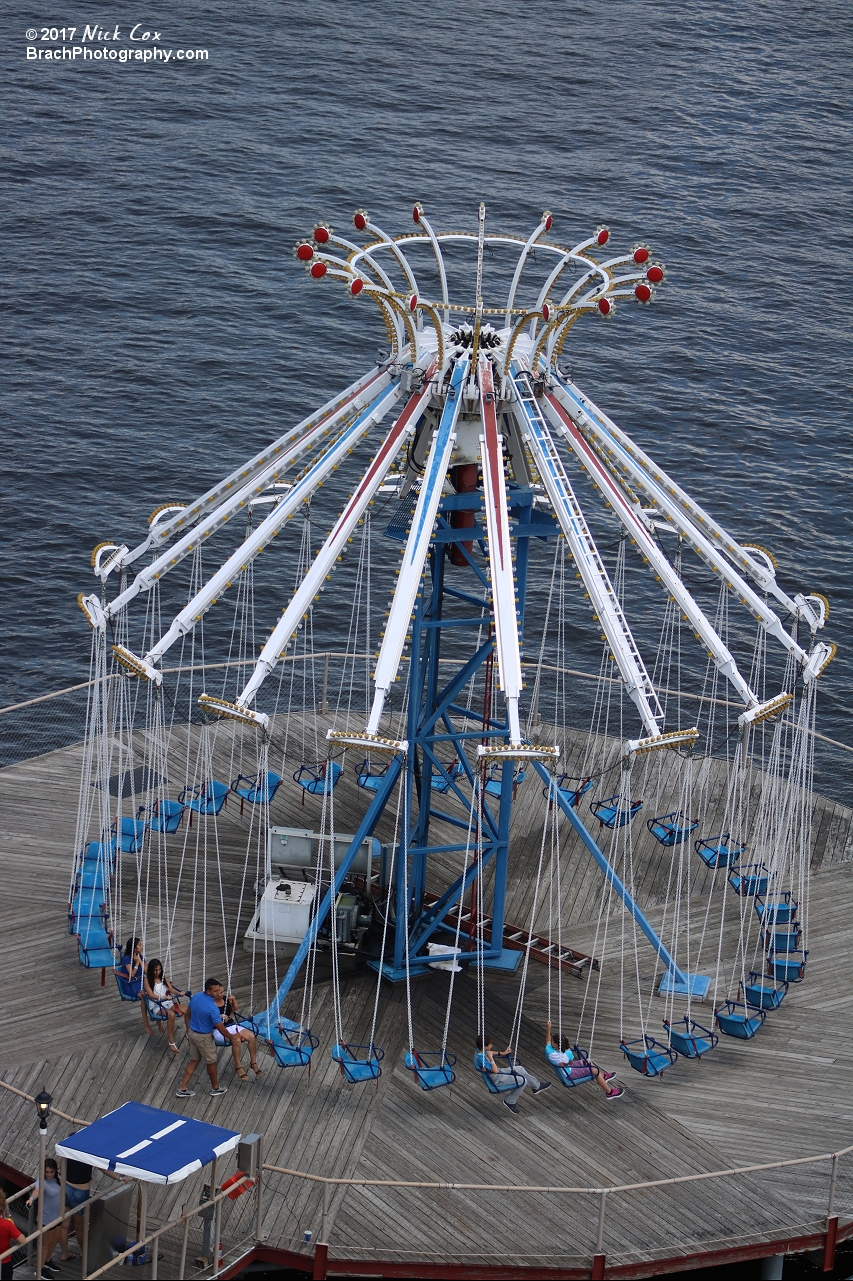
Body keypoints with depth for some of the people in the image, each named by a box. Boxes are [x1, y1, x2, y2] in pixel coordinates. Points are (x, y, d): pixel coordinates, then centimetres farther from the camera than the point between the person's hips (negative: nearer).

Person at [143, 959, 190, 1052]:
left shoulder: (163, 977, 15)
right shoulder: (147, 980, -3)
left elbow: (171, 989, 8)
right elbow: (150, 995, -14)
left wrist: (179, 993, -14)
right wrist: (164, 997, -29)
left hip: (169, 1003, 6)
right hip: (157, 1005, -6)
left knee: (188, 1010, -18)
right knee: (171, 1014, -37)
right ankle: (171, 1043, -30)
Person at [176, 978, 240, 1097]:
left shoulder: (195, 997, -8)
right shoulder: (212, 1008, -30)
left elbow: (189, 1013, 8)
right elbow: (220, 1028, -23)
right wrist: (231, 1036, -5)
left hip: (192, 1032, 7)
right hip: (204, 1037, -7)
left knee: (194, 1060, 21)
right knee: (211, 1062, 15)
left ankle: (183, 1089, 24)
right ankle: (215, 1088, 35)